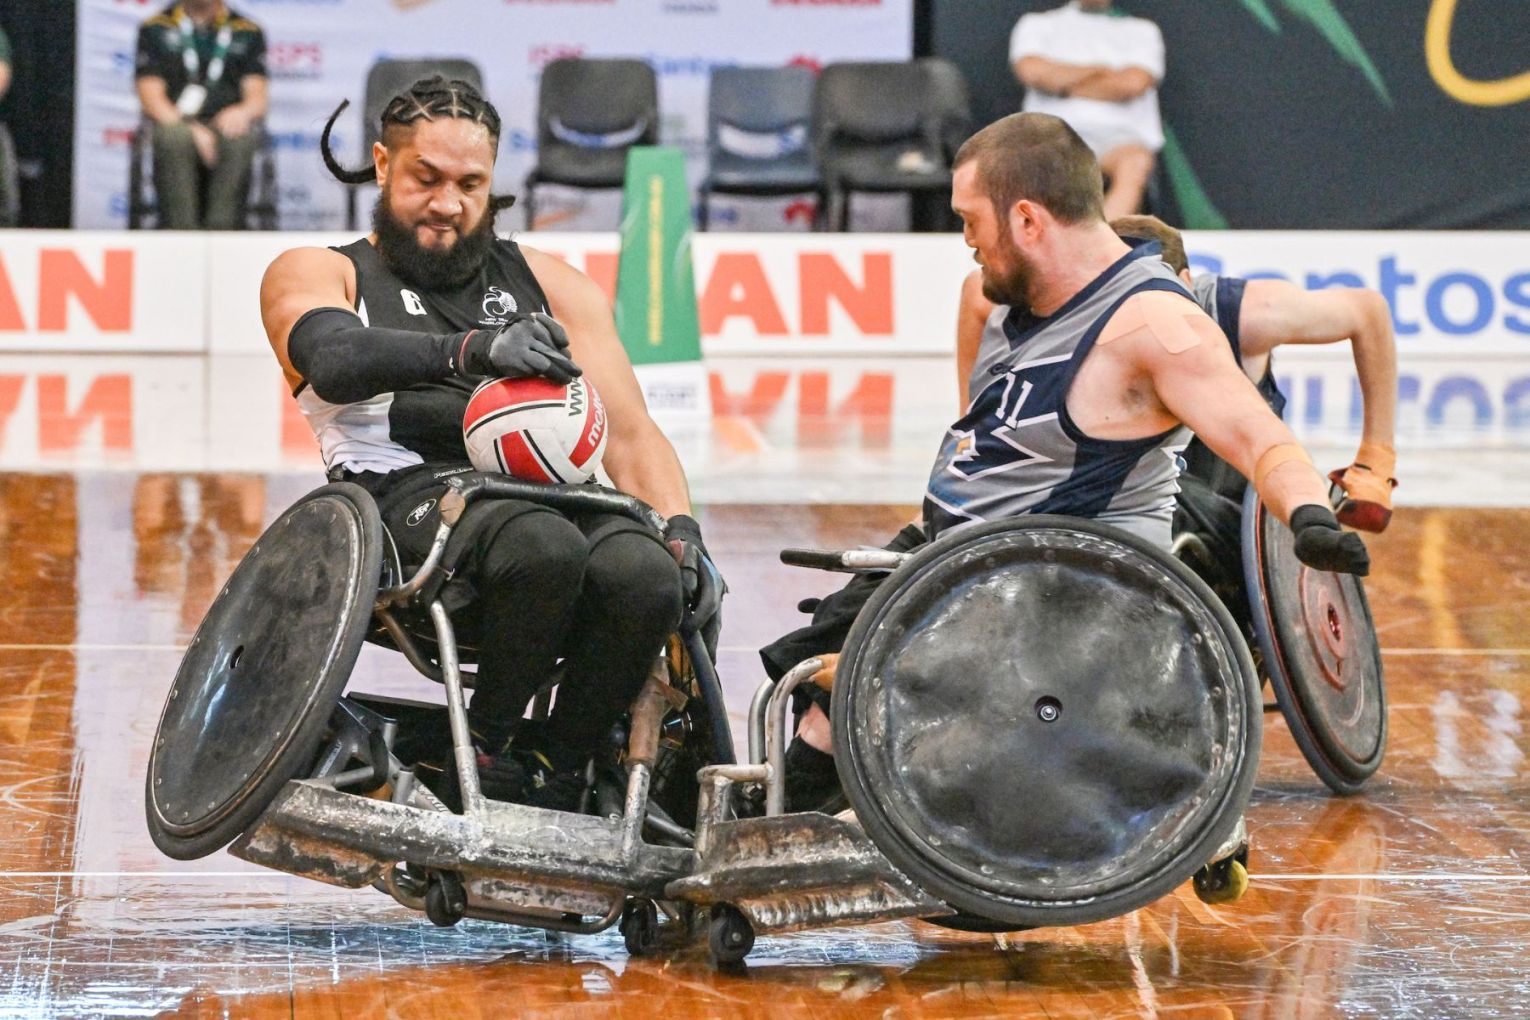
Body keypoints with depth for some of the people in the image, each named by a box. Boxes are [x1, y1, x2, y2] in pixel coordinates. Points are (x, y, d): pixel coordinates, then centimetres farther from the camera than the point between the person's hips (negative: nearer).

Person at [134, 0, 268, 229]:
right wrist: (189, 129, -17)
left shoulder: (248, 32, 16)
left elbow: (258, 98, 7)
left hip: (227, 123, 1)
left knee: (240, 140, -36)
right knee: (174, 139, -37)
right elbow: (151, 98, 2)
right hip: (176, 122, -1)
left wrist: (243, 112, -19)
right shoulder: (155, 29, 12)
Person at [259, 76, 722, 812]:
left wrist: (682, 530, -2)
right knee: (544, 547, -37)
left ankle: (555, 781, -12)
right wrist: (470, 348, -27)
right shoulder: (316, 274, 16)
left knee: (646, 576, -32)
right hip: (408, 493, -4)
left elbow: (629, 432, 19)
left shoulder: (546, 283, 27)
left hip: (555, 492, 4)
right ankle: (487, 746, -13)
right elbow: (335, 361, -9)